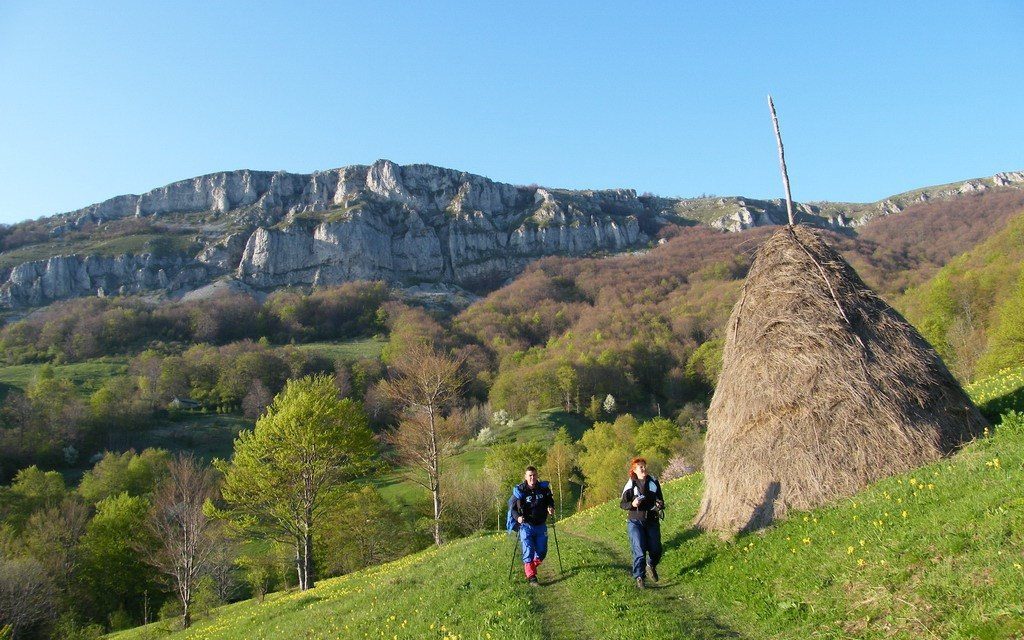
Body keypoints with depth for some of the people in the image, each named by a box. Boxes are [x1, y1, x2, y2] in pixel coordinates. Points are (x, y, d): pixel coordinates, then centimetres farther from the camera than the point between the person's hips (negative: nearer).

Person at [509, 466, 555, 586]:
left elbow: (550, 500, 14)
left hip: (541, 525, 4)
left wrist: (551, 507, -7)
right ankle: (531, 577, 0)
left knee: (542, 552, 10)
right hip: (526, 526, -4)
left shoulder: (544, 488, -3)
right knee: (528, 551, -9)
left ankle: (529, 568, 35)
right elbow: (513, 508, -9)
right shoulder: (519, 490, -12)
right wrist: (517, 517, -28)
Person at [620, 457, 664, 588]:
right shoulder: (630, 485, -5)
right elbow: (622, 504, -1)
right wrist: (632, 504, -21)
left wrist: (660, 504, -6)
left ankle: (651, 566, 37)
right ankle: (639, 578, 3)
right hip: (635, 522, -3)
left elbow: (660, 498, 17)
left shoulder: (653, 481, 5)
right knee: (639, 551, -11)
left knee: (656, 550, 5)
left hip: (652, 521, 3)